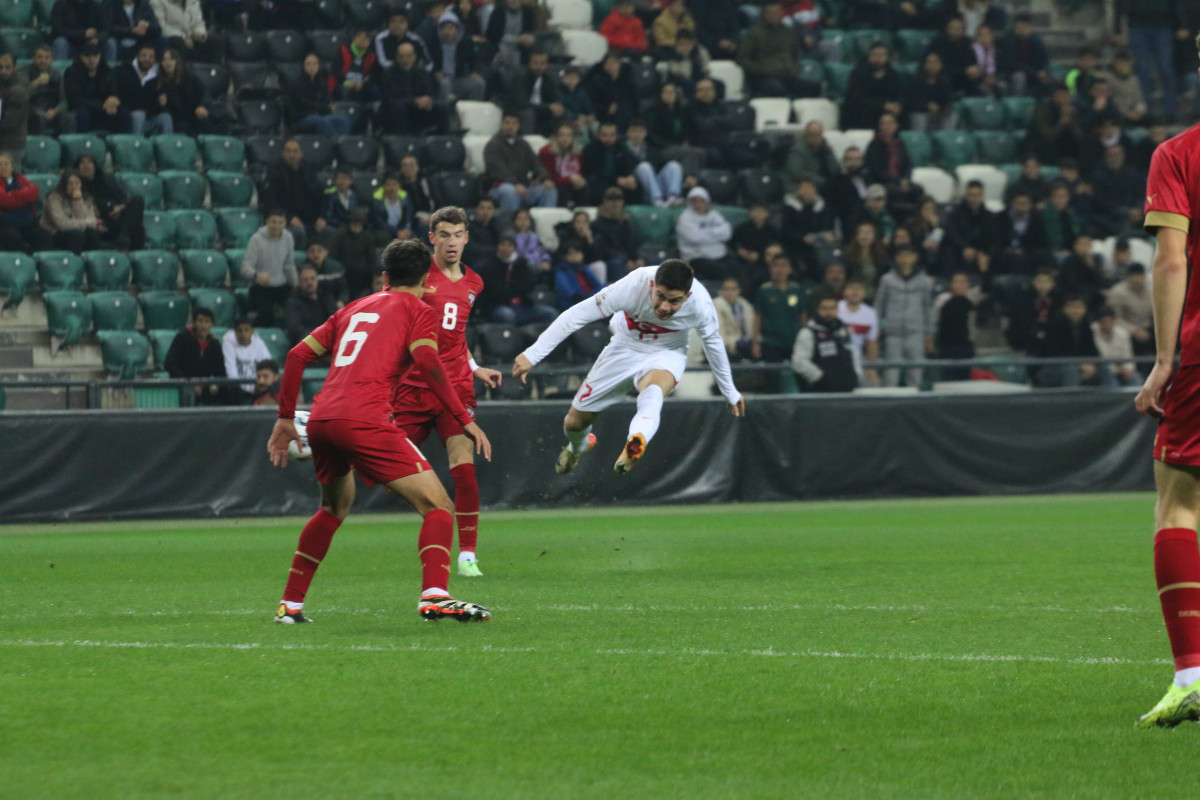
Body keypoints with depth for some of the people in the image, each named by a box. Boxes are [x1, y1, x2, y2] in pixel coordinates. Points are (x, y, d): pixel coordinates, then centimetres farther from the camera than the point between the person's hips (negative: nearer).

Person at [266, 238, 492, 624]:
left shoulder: (354, 309, 28)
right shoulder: (417, 310, 11)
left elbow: (298, 354, 23)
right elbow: (427, 361, -8)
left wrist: (286, 418, 29)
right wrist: (464, 420, -8)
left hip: (320, 420, 7)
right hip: (364, 420, -7)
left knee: (334, 508, 31)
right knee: (437, 505, -4)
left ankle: (290, 603, 30)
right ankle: (434, 595, -27)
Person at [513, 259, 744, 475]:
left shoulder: (700, 303, -28)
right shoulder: (634, 286, -35)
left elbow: (713, 342, -5)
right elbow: (578, 314, -28)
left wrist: (730, 392, 10)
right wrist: (533, 354, -28)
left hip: (667, 354, -1)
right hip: (625, 348, 1)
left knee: (653, 392, -39)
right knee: (575, 422, 8)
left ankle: (636, 443, -62)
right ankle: (577, 446, 43)